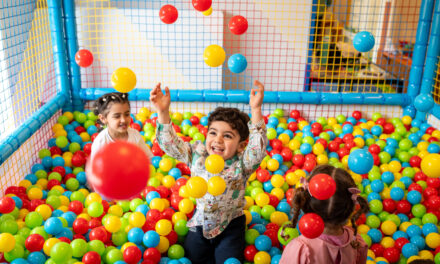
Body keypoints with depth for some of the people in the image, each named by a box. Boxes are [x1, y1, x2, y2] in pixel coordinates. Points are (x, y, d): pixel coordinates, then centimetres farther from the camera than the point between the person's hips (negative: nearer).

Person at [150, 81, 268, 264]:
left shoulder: (241, 163, -18)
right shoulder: (197, 154, -8)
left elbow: (258, 148, -36)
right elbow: (170, 144, -10)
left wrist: (256, 110, -46)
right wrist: (163, 113, -23)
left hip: (229, 226, -3)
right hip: (200, 222, 3)